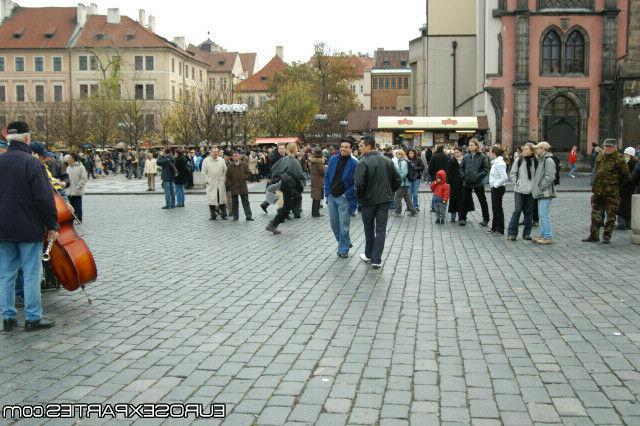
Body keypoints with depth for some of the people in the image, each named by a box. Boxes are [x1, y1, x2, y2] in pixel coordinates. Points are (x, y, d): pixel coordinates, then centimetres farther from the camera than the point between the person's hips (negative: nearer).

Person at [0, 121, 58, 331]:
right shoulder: (32, 163, -14)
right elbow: (44, 198, -16)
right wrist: (52, 225, -6)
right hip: (29, 229, -6)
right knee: (31, 274, 1)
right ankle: (33, 318, 7)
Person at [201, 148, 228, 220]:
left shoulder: (222, 160, 9)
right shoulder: (206, 161, 2)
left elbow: (225, 171, 12)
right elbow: (204, 173, 3)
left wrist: (224, 179, 3)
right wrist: (206, 181, -4)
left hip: (221, 183, 2)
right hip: (211, 184, -2)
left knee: (222, 199, 4)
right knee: (211, 200, -1)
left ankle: (223, 214, 11)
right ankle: (213, 215, 9)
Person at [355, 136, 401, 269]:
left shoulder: (363, 162, -15)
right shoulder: (386, 160, 4)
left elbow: (359, 184, -22)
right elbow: (397, 178, 5)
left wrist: (359, 197, -5)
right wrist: (390, 192, 14)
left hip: (369, 200, -3)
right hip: (385, 199, 4)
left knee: (369, 229, 14)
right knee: (381, 230, 4)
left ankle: (369, 255, 28)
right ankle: (376, 260, 1)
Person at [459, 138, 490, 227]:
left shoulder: (481, 157, -5)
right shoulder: (466, 157, 4)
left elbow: (485, 170, -5)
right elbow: (461, 168, 11)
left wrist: (479, 176, -15)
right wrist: (463, 176, -4)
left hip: (478, 183, -3)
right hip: (467, 183, 3)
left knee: (483, 201, 7)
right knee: (464, 201, 8)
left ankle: (485, 219, 18)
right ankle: (462, 218, 19)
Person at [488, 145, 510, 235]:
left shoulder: (499, 163, -20)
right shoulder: (495, 162, 11)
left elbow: (504, 177, -27)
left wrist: (495, 185, -20)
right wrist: (493, 185, 12)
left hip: (498, 188, -10)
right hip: (495, 188, 10)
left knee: (498, 208, -1)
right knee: (495, 208, 15)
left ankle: (500, 230, 8)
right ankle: (494, 228, 25)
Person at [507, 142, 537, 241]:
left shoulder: (535, 161, 1)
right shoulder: (519, 160, 0)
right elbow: (513, 173, 5)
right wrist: (516, 183, -5)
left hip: (531, 191, 2)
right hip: (519, 191, -2)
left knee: (529, 212, 8)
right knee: (518, 210, -5)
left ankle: (527, 233, 17)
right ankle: (512, 233, 1)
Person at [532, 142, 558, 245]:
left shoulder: (548, 160, -14)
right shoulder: (541, 160, 18)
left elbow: (550, 177, -21)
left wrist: (541, 187, -18)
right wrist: (536, 188, 14)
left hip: (545, 194, -10)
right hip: (541, 193, 10)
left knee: (545, 216, -8)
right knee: (541, 215, 15)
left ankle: (548, 237, -3)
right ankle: (543, 235, 23)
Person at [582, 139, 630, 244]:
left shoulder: (619, 159, -9)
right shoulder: (599, 158, 9)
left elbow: (626, 176, -4)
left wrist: (616, 184, 5)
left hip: (611, 193, -5)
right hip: (598, 191, 5)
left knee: (611, 215, 3)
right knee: (595, 214, 9)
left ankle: (607, 237, 12)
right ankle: (594, 236, 17)